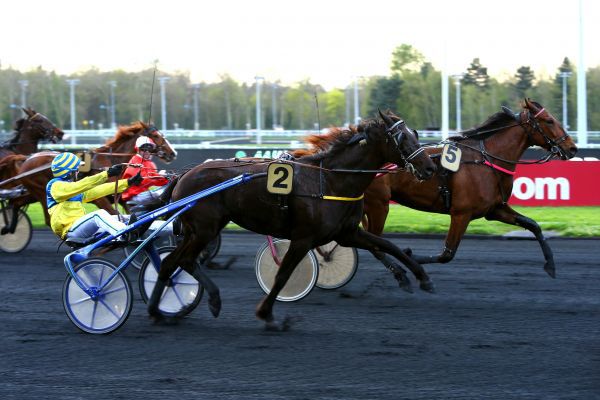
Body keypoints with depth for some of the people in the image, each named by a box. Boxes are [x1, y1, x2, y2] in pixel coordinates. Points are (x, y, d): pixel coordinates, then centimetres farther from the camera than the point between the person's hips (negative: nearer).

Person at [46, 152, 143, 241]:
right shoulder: (55, 185, -2)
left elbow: (97, 191, 20)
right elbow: (79, 186, -18)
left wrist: (128, 182, 14)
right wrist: (107, 174, -26)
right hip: (70, 230, -9)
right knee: (99, 214, -31)